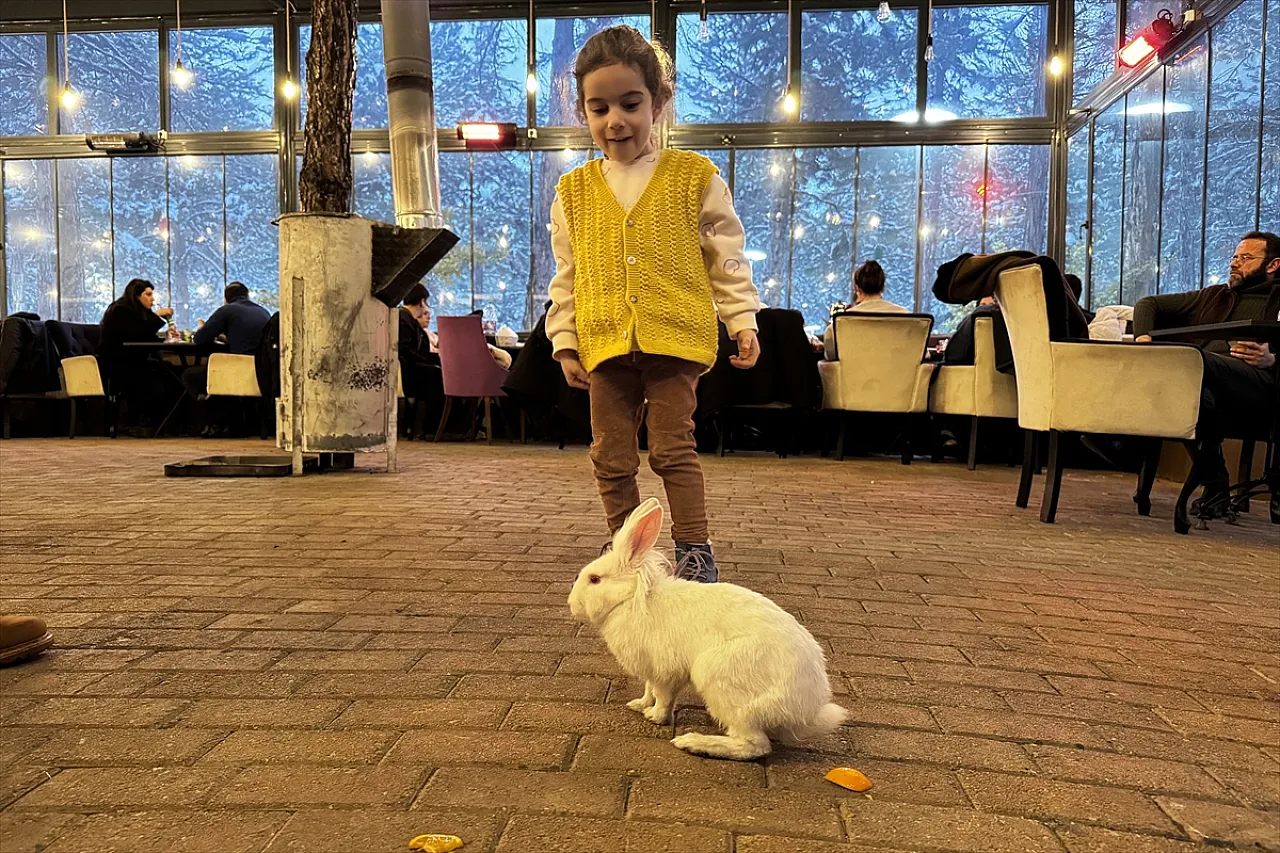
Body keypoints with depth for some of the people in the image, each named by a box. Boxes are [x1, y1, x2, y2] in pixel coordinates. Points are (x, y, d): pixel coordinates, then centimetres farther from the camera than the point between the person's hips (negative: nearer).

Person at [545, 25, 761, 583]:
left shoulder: (695, 177, 3)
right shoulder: (573, 192, 9)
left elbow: (728, 259, 5)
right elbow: (565, 277, 12)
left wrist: (743, 321, -3)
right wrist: (565, 341, 6)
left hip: (676, 337, -3)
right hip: (605, 343, 4)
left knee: (673, 448, -2)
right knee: (611, 455, 10)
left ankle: (694, 548, 10)